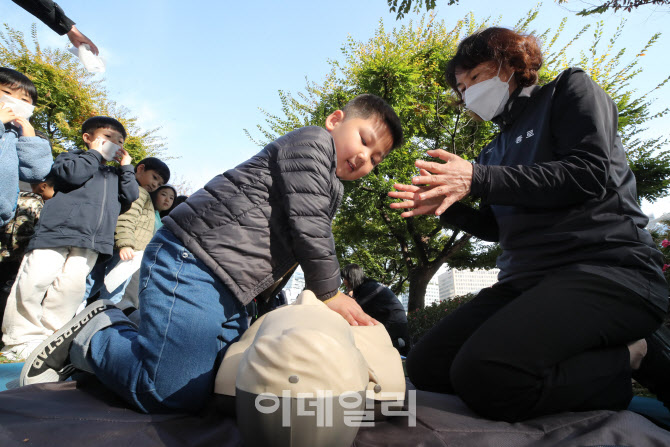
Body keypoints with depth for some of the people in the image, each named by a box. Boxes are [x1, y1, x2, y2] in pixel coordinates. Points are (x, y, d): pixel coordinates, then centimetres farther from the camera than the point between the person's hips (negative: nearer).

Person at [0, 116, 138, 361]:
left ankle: (47, 337, 4)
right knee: (35, 281, -8)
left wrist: (125, 166, 14)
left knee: (72, 285, -7)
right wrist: (95, 153, 1)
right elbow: (72, 174, -9)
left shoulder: (114, 173, 28)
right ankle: (21, 339, 6)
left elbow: (130, 196, 14)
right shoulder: (71, 156, 14)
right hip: (58, 231, -3)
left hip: (90, 243, 4)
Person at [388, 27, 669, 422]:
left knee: (486, 373, -32)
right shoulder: (496, 150, 24)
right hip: (525, 281, 8)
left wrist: (477, 180, -15)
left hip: (607, 269, -8)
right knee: (425, 366, -6)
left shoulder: (569, 89, 7)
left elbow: (589, 174, -10)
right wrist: (446, 206, 5)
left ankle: (627, 359, -4)